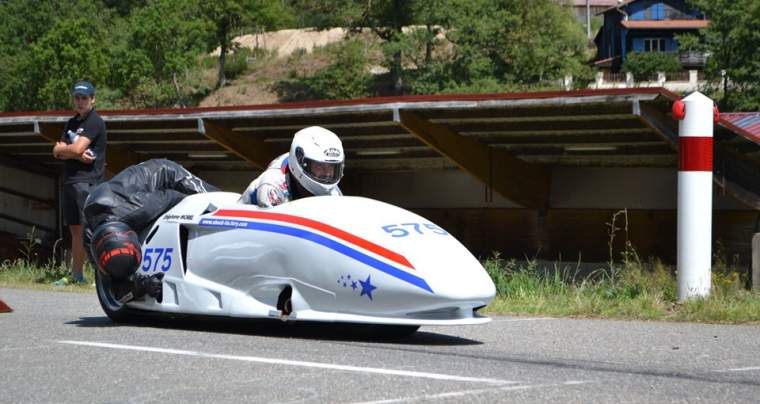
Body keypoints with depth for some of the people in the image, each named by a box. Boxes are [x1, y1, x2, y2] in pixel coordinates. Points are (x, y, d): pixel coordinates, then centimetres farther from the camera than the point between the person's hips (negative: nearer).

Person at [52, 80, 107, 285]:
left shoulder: (95, 122, -5)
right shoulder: (71, 123, 21)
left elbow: (76, 148, -16)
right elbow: (57, 153, 10)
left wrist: (61, 148, 5)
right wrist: (77, 155, -9)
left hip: (87, 181, -9)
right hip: (70, 181, 9)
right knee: (76, 230, 12)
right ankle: (76, 275, 18)